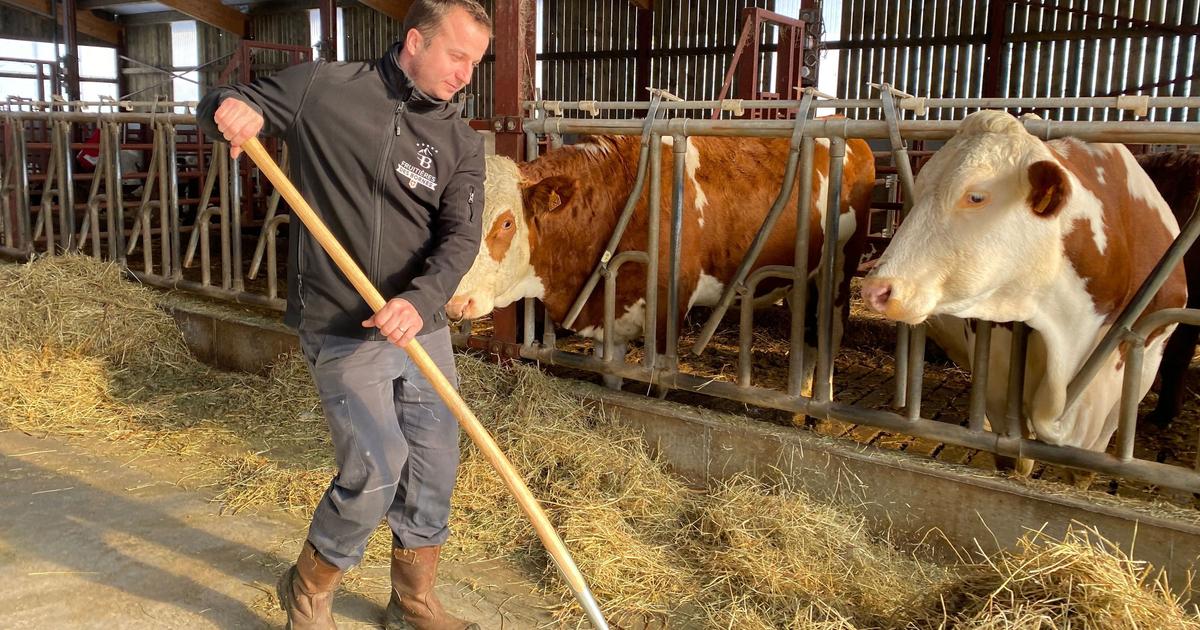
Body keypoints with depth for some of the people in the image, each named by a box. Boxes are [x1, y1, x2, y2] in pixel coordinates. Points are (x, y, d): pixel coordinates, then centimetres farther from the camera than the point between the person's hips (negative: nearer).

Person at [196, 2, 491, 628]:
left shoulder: (461, 142, 3)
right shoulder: (320, 87, -3)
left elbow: (460, 236, -9)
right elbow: (219, 108, 7)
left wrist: (420, 300, -29)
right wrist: (232, 107, -19)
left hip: (421, 325, 5)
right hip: (341, 330, -4)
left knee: (434, 467, 10)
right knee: (376, 470, -10)